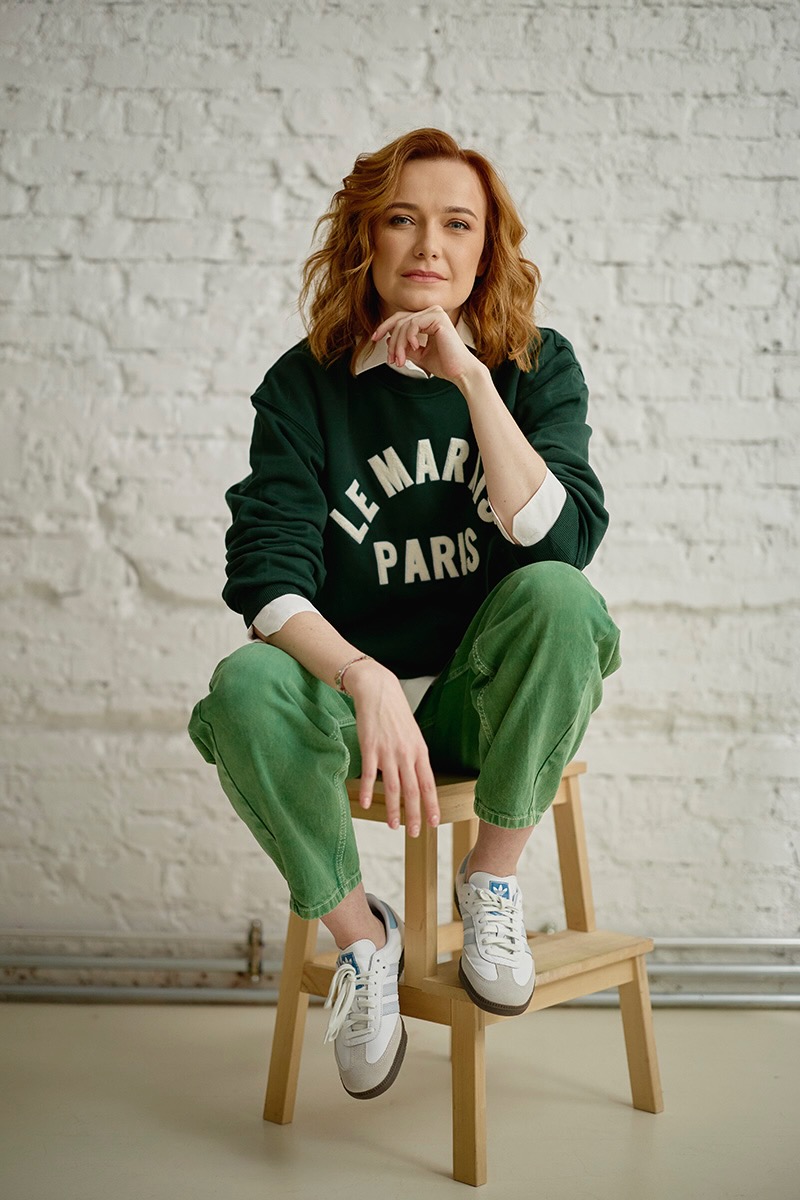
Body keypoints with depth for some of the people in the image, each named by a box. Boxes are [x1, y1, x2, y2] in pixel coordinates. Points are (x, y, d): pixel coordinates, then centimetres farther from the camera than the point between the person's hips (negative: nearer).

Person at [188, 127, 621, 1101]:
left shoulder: (538, 368, -2)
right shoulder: (306, 386, -4)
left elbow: (562, 541, -18)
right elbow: (267, 580, -15)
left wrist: (472, 379, -23)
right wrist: (369, 682, -33)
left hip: (491, 697, 0)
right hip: (349, 685, 0)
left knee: (557, 595, -31)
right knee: (244, 690, -31)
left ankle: (492, 879, -10)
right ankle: (359, 933, -5)